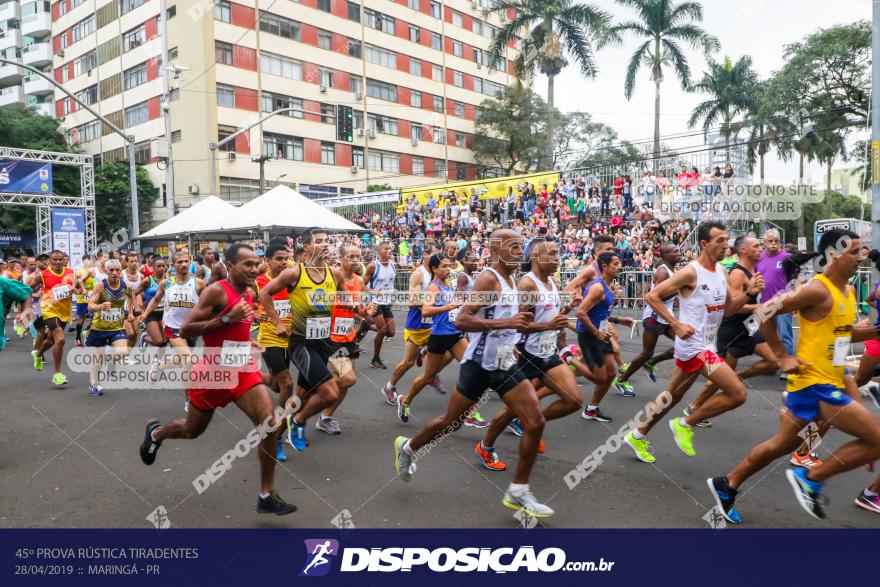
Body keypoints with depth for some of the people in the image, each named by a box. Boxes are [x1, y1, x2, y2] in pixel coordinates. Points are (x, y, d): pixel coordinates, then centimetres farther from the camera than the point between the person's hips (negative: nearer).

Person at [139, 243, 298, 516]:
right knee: (192, 430, 18)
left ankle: (267, 496, -3)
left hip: (243, 370, 5)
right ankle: (156, 433, 54)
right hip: (213, 372, -5)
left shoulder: (249, 294, 7)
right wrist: (227, 319, -27)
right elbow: (184, 331, -21)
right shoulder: (216, 291, -17)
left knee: (269, 424, -14)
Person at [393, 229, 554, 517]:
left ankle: (518, 492, 9)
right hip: (479, 365, -7)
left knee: (535, 423, -3)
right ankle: (407, 447, 37)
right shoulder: (488, 279, -17)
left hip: (505, 364, 7)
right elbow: (460, 321, -26)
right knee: (451, 423, 9)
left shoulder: (511, 280, 11)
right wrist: (506, 324, -31)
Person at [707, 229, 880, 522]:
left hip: (830, 380, 9)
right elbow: (766, 312, -19)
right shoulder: (817, 290, -18)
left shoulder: (848, 290, 12)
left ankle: (726, 485, 27)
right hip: (814, 383, -9)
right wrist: (782, 356, -16)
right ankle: (810, 478, 5)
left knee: (781, 444, 17)